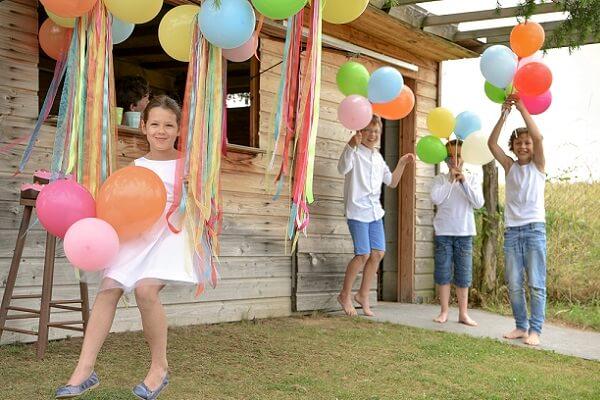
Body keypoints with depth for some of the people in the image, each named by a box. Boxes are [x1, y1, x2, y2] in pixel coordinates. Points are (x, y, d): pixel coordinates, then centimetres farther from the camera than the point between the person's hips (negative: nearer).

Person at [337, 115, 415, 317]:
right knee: (363, 254, -9)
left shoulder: (378, 157, 17)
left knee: (378, 253, 4)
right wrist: (351, 145, -38)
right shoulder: (355, 152, -6)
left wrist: (402, 164, 8)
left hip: (375, 210, 7)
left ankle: (363, 295, 18)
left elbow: (392, 182, 22)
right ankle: (345, 295, 8)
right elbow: (343, 169, -26)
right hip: (358, 209, -7)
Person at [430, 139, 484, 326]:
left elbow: (479, 203, -6)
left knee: (463, 274, 5)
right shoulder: (441, 179, 2)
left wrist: (464, 181, -12)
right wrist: (451, 180, -12)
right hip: (444, 232, -1)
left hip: (464, 232, 1)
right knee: (443, 273, 3)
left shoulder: (472, 179, 6)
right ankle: (444, 312, 13)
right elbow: (436, 199, -14)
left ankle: (463, 313, 12)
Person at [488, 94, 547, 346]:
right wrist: (504, 115, -10)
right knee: (514, 284, 5)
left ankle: (535, 329, -2)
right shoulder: (510, 166, 12)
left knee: (536, 283, -5)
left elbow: (538, 137, -12)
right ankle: (521, 326, 15)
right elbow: (492, 143, -2)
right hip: (511, 230, 3)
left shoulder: (538, 166, 5)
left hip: (534, 229, -3)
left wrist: (522, 109, -13)